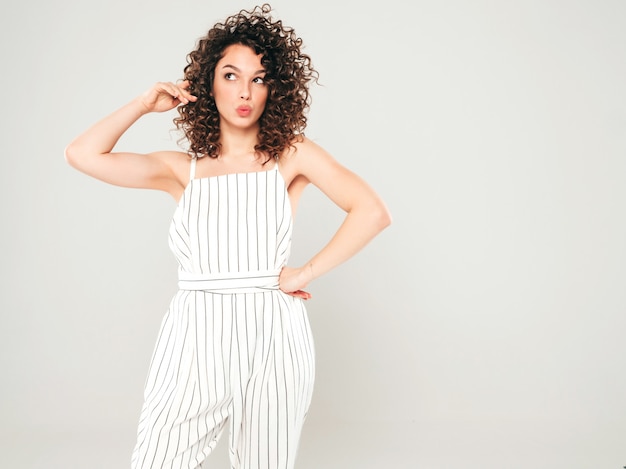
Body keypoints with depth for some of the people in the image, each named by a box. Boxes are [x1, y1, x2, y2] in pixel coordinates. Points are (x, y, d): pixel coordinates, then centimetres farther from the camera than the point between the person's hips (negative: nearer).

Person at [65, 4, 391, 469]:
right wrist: (145, 103, 7)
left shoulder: (292, 155, 5)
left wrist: (306, 273, -7)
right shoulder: (183, 169, 10)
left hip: (272, 332, -1)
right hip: (195, 336, 1)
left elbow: (373, 212, -4)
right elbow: (82, 155, 3)